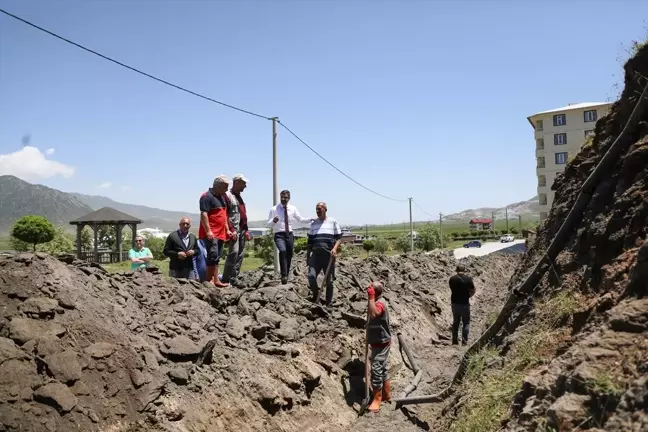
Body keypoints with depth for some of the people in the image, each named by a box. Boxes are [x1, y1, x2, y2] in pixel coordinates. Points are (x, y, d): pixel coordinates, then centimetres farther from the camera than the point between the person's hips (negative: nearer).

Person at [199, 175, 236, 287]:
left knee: (216, 257, 10)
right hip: (211, 234, -9)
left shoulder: (222, 197, 20)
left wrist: (227, 230, 19)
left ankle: (216, 280, 14)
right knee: (213, 255, -14)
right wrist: (208, 231, -23)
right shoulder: (207, 197, -10)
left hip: (220, 233, 9)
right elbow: (203, 214, -18)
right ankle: (208, 281, -8)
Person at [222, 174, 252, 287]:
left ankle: (234, 279, 13)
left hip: (242, 231, 9)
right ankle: (226, 279, -10)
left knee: (240, 254, 7)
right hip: (234, 230, -9)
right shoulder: (228, 195, -7)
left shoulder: (239, 197, 21)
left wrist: (246, 231, 19)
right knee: (233, 253, -15)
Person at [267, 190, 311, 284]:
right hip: (279, 235, -4)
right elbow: (269, 224, -4)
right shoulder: (274, 209, -2)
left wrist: (311, 219, -7)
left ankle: (286, 275, 30)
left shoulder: (293, 208, 7)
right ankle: (283, 275, -29)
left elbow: (300, 219, 8)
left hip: (289, 235, 4)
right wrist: (273, 221, -27)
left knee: (289, 255, 11)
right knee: (282, 251, -29)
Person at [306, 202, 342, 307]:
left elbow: (339, 238, 2)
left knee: (329, 280, 3)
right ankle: (316, 294, 11)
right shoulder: (313, 224, 13)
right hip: (316, 254, 2)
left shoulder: (333, 222, 4)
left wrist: (335, 248, -16)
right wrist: (307, 256, 12)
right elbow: (310, 241, 16)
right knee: (311, 276, -15)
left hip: (328, 254, -2)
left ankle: (329, 303, 14)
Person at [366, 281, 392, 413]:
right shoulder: (378, 302, 9)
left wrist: (370, 297, -40)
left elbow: (373, 314, -47)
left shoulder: (379, 303, -24)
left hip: (381, 343, -10)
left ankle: (377, 400, 1)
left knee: (376, 370, -7)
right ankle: (387, 395, 30)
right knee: (382, 369, 18)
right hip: (378, 341, 10)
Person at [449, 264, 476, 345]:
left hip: (454, 303, 3)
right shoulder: (468, 279, -10)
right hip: (464, 303, -3)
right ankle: (464, 340, 2)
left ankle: (455, 340, 16)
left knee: (455, 322, 15)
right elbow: (473, 291, -3)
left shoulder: (452, 279, -2)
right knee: (466, 323, 8)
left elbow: (452, 289, 6)